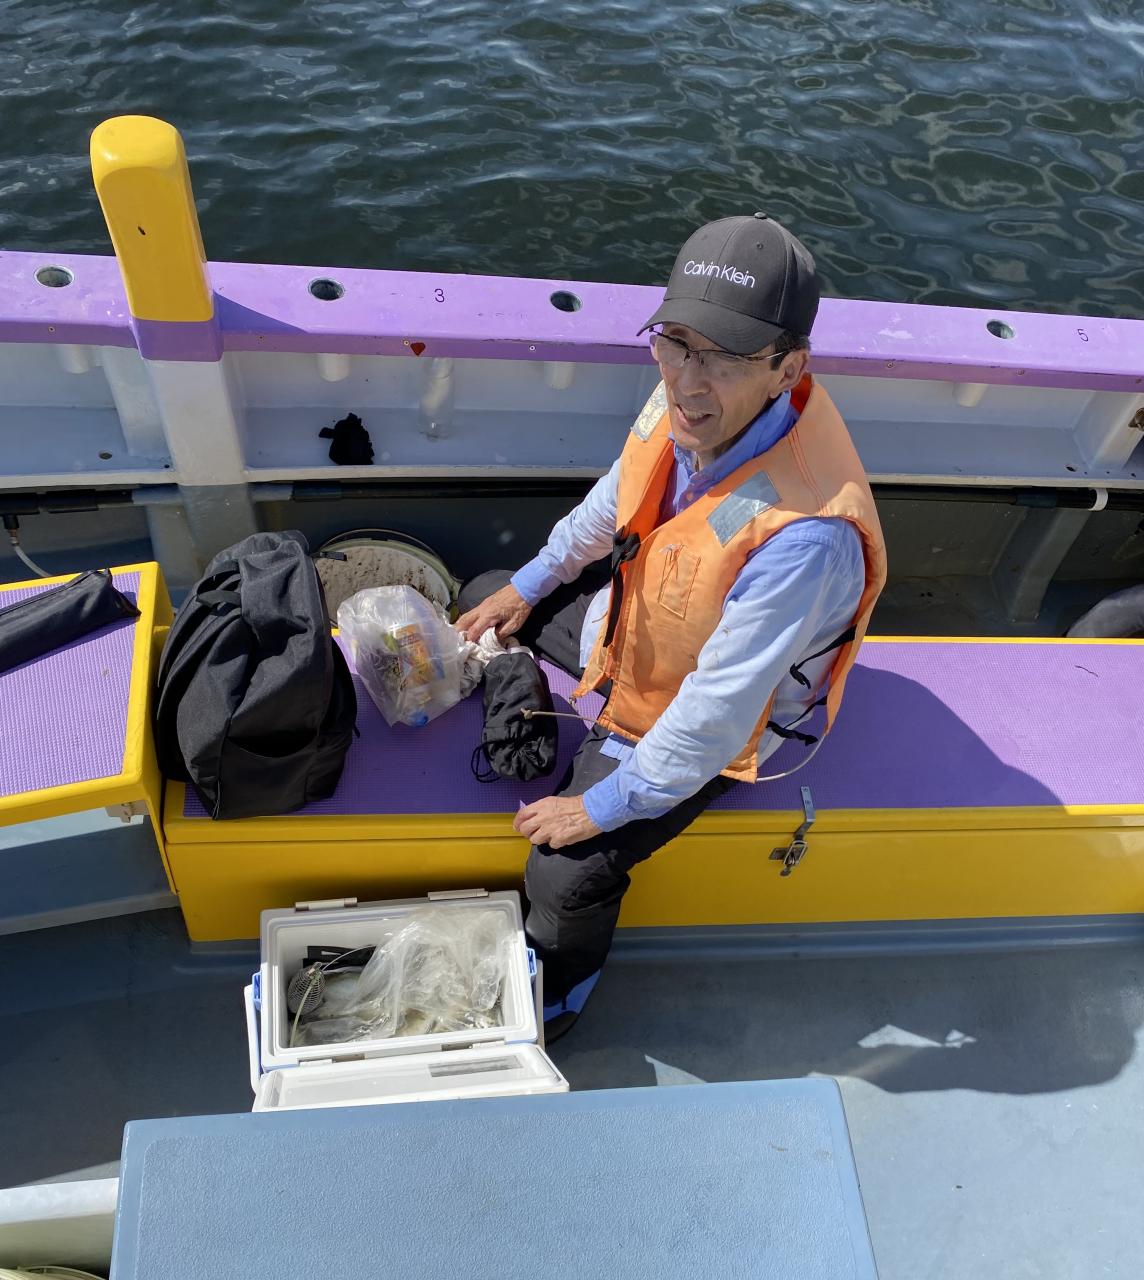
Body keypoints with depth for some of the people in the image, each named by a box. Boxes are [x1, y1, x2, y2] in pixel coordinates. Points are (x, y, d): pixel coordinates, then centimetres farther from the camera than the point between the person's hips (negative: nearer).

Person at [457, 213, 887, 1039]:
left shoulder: (807, 534, -44)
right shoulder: (699, 400, -23)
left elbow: (714, 713, -34)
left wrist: (607, 805, -21)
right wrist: (531, 583, 9)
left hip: (705, 727, -7)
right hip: (633, 625, 7)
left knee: (569, 874, -13)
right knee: (488, 604, 19)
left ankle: (555, 997, 23)